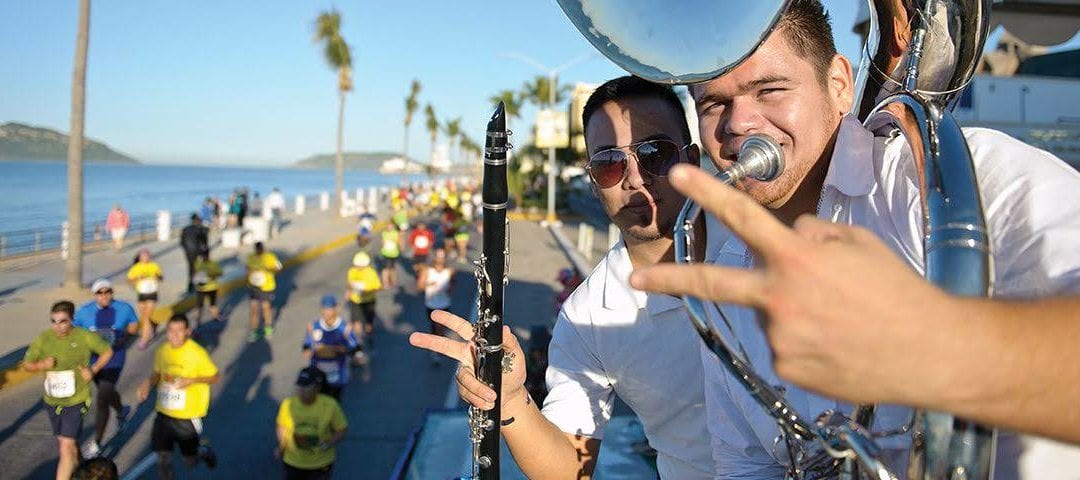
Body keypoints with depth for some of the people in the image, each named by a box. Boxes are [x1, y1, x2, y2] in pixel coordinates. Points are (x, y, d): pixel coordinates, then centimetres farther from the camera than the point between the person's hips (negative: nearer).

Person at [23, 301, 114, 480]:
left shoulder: (85, 337, -16)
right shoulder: (43, 339, -11)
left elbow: (107, 351, 0)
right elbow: (26, 364, 2)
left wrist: (93, 370, -13)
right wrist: (42, 365, -20)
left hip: (76, 401, -4)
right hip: (52, 401, 4)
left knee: (66, 447, -11)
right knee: (65, 441, 24)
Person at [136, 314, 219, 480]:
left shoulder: (197, 353, -17)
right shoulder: (162, 351, -2)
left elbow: (215, 377, -10)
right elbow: (157, 373, 14)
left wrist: (192, 380, -25)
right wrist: (148, 384, -7)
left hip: (188, 415, -4)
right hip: (164, 412, 4)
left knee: (191, 461, 10)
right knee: (163, 458, 6)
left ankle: (205, 451, 43)